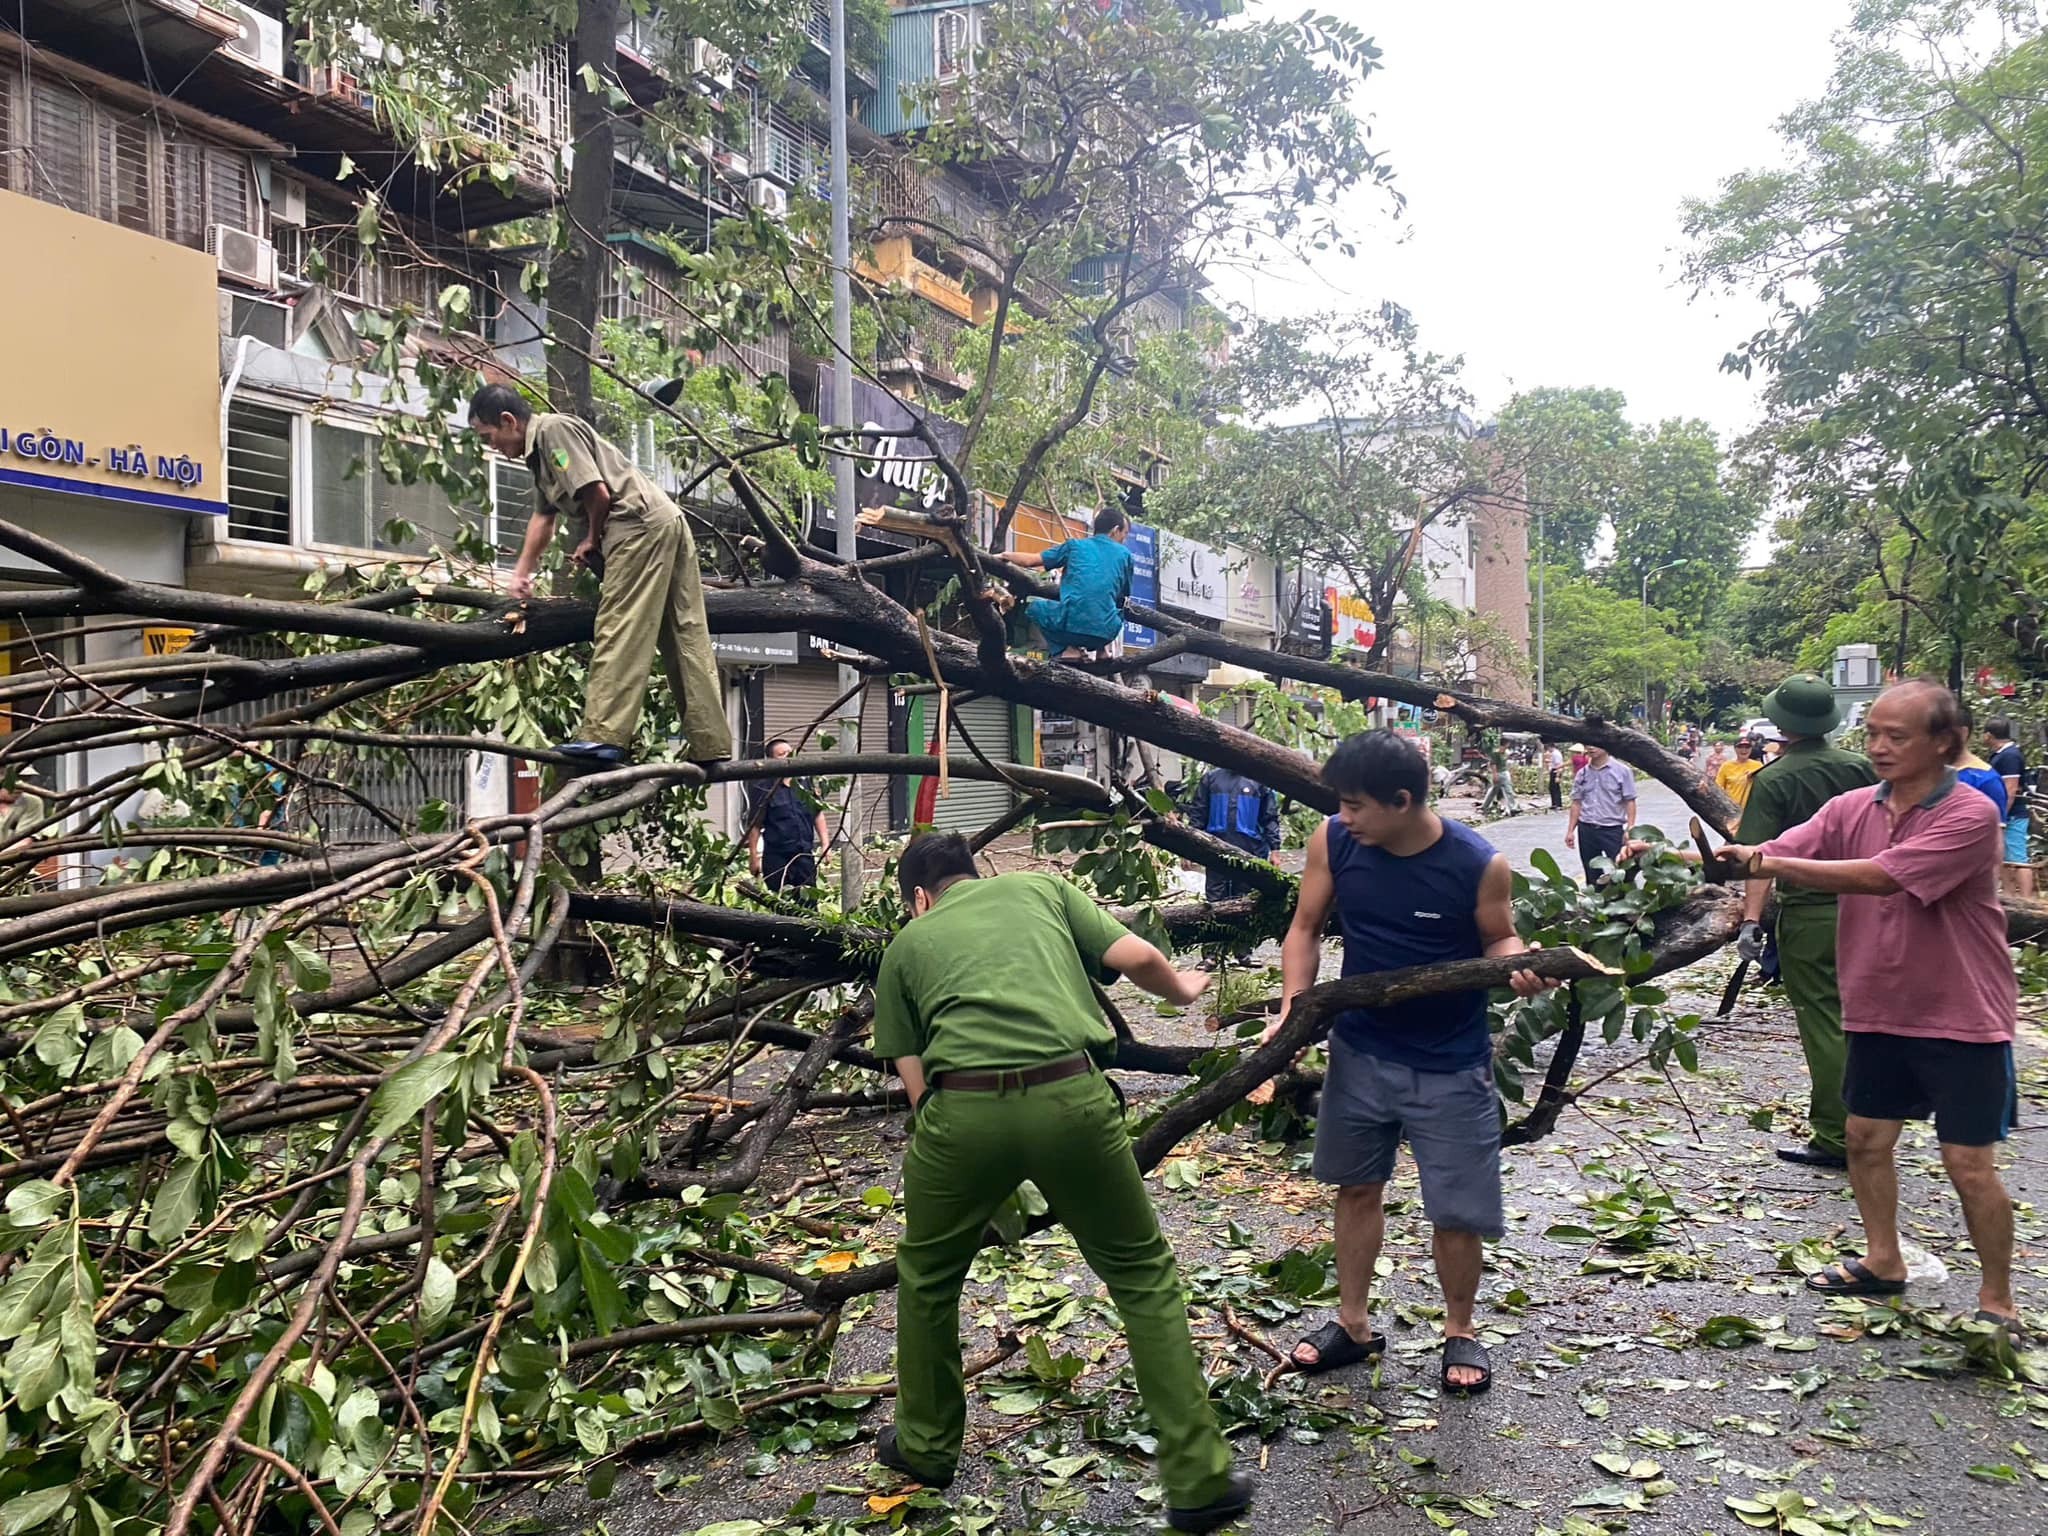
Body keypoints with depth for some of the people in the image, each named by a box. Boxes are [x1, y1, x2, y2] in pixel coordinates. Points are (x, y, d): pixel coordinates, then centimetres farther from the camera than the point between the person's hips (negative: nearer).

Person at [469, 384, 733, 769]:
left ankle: (603, 736, -21)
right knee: (686, 638, 5)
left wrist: (591, 540, 1)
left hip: (641, 525, -10)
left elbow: (598, 493, -15)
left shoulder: (553, 430, -6)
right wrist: (521, 574, 37)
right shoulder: (539, 451, 24)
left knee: (617, 631, -15)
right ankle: (712, 748, 5)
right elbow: (543, 516, 35)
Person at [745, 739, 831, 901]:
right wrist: (753, 857, -7)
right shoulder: (765, 789, -5)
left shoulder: (804, 784, 8)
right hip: (776, 857, -4)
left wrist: (825, 844, 9)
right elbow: (754, 826, -5)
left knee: (809, 901, 6)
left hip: (805, 855, 4)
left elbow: (818, 814, 15)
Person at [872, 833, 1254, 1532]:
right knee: (1143, 1276, 18)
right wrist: (1182, 989, 35)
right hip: (1072, 1097, 0)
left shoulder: (907, 943, 24)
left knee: (927, 1279, 27)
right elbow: (1137, 958, 14)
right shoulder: (1039, 886, 24)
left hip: (962, 1109, 0)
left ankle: (926, 1446, 43)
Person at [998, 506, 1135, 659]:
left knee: (1034, 605, 27)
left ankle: (1068, 649, 6)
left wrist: (1004, 555, 32)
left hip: (1071, 624, -3)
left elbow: (1029, 561, 12)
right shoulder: (1125, 555, 14)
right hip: (1106, 632, 3)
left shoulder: (1075, 546, 12)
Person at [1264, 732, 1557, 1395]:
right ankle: (1353, 1323, 34)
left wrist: (1519, 965, -25)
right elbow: (1306, 929, 0)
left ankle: (1460, 1331, 30)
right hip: (1360, 1050, 3)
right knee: (1358, 1186, 16)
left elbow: (1498, 940, -2)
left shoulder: (1479, 865, -19)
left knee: (1456, 1211, 3)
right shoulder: (1333, 841, -12)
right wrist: (1292, 1006, -12)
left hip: (1450, 1066, -3)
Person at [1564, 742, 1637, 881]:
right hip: (1586, 830, 4)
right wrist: (1570, 831, 7)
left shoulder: (1622, 771, -3)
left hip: (1613, 830, -4)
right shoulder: (1581, 774, 8)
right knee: (1592, 876, 10)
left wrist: (1630, 829, -12)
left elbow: (1629, 802, -4)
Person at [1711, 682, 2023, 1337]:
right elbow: (1773, 854, -12)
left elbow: (1880, 876, -32)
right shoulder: (1851, 809, -2)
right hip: (1880, 1011, 6)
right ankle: (1882, 1263, 34)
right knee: (1866, 1138, 15)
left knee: (1969, 1162, 1)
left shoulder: (1969, 816, -20)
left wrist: (1770, 863, -35)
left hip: (1963, 1018, -6)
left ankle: (1997, 1302, 19)